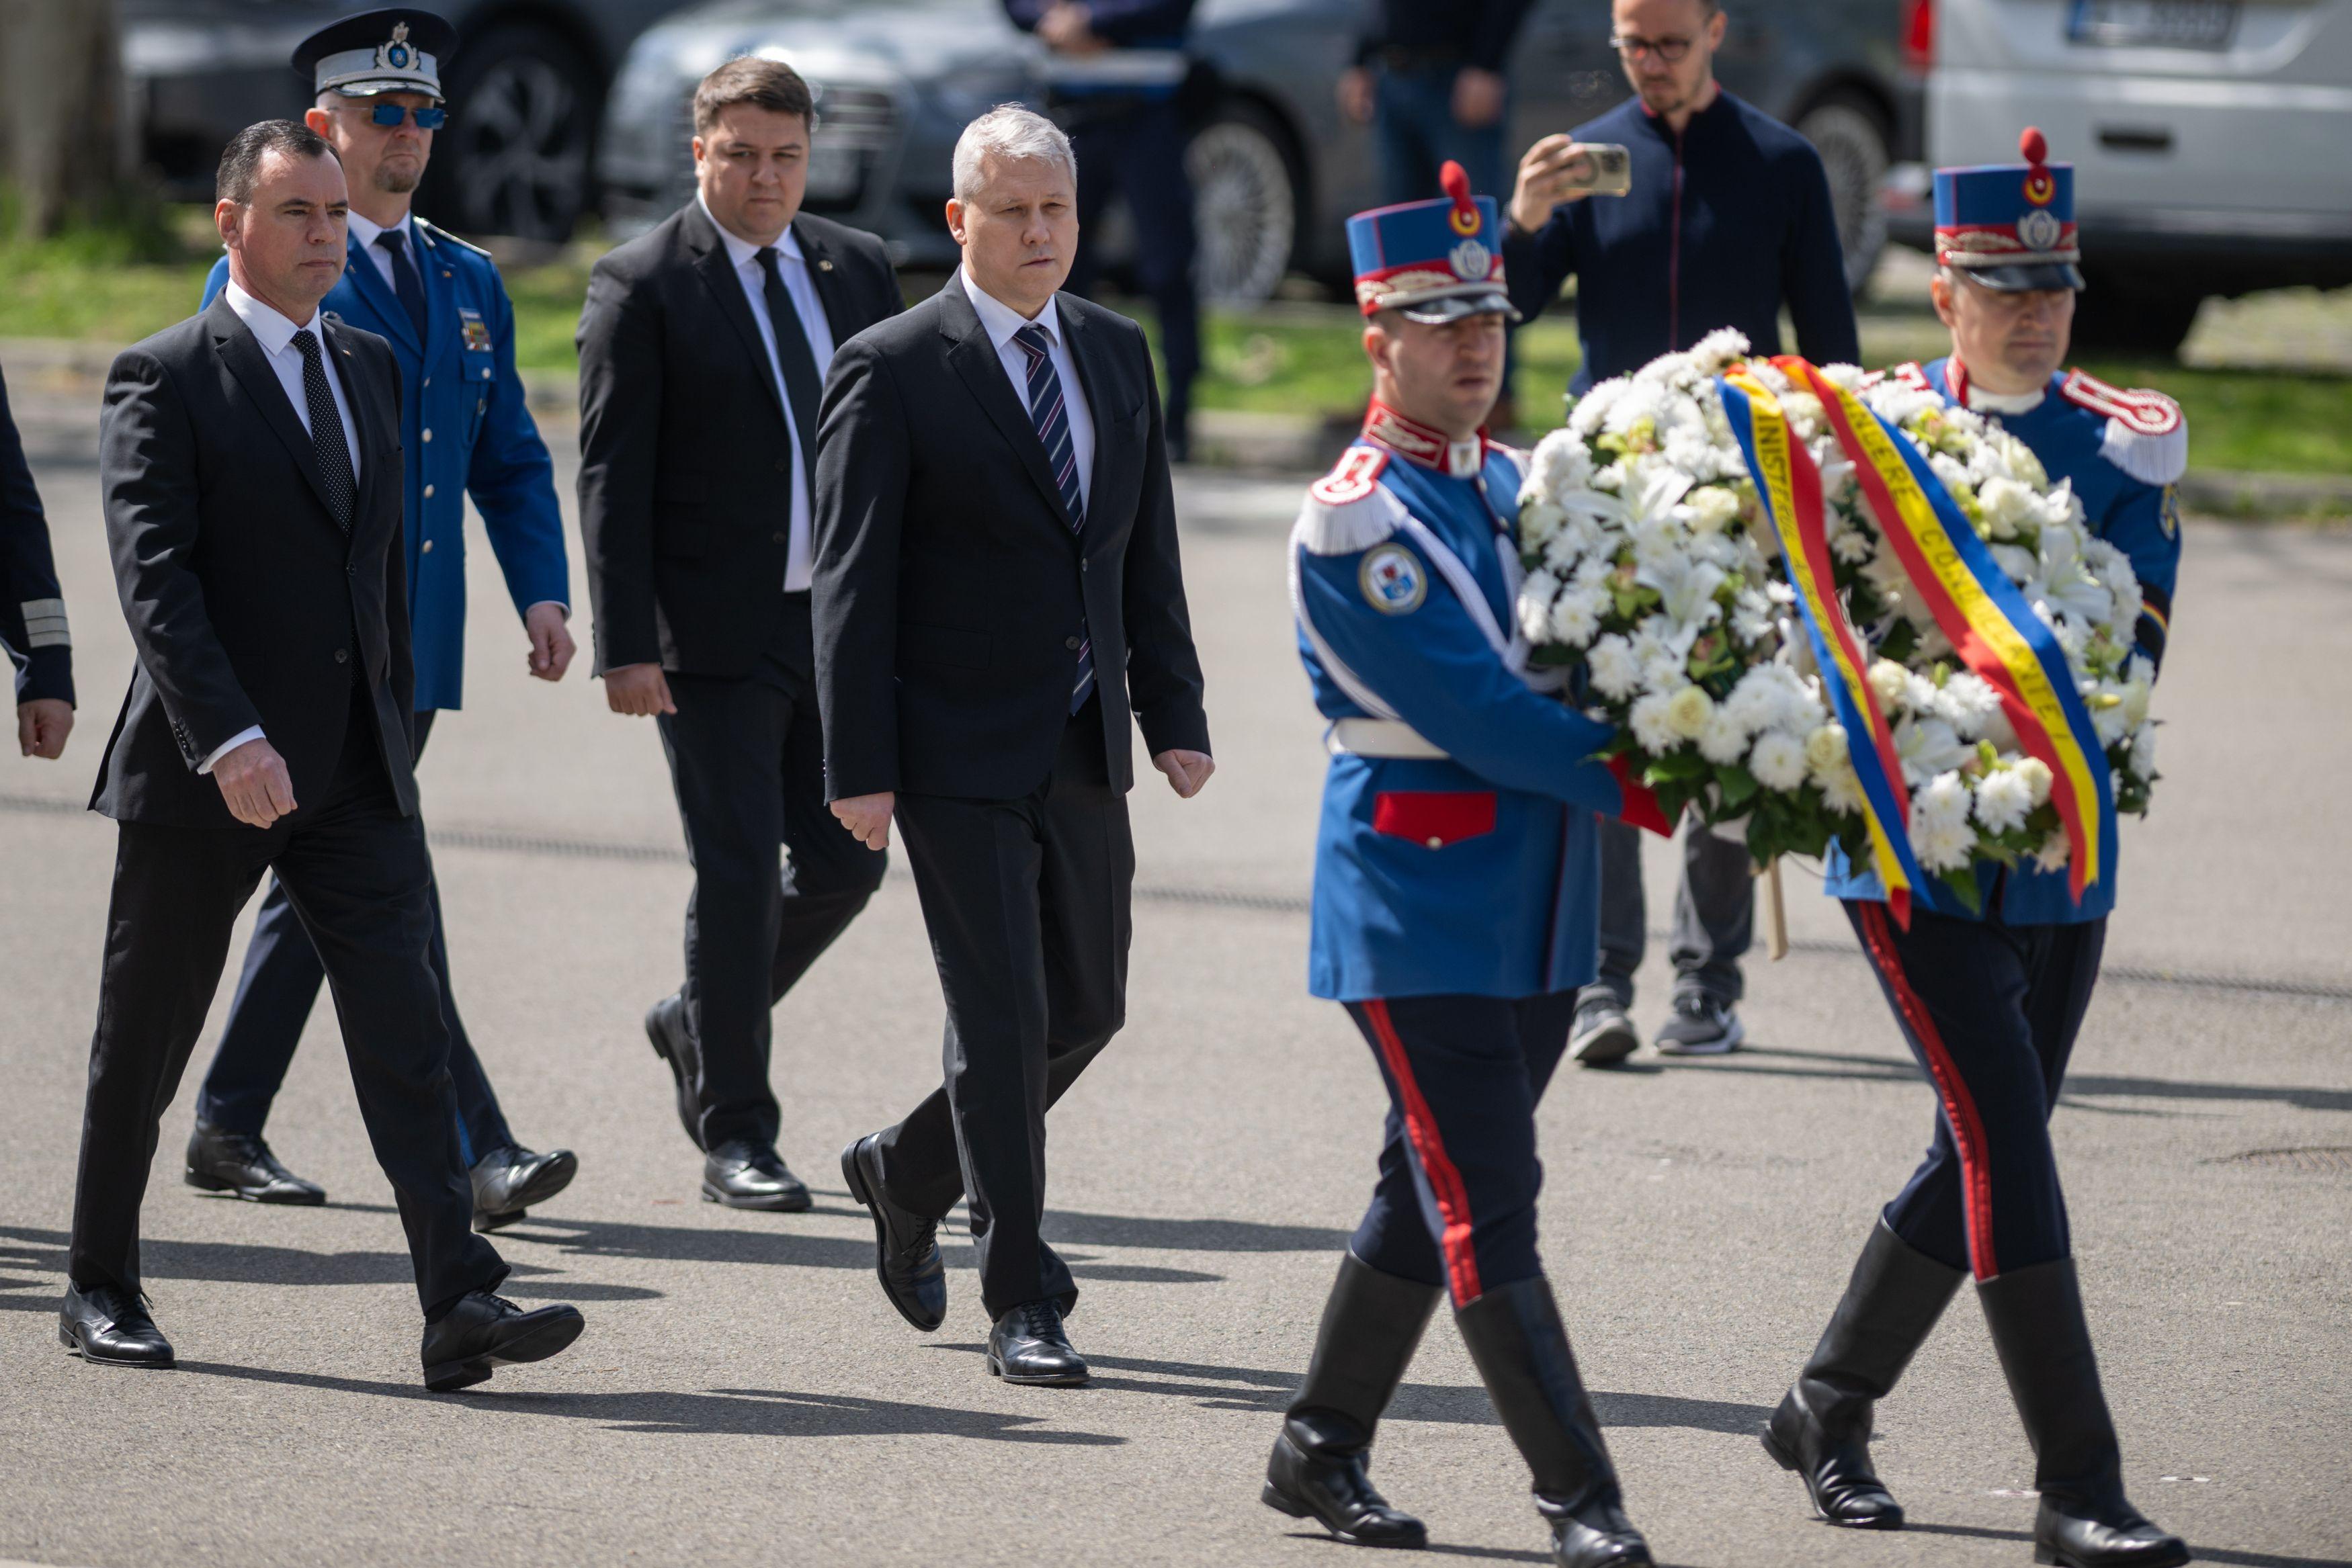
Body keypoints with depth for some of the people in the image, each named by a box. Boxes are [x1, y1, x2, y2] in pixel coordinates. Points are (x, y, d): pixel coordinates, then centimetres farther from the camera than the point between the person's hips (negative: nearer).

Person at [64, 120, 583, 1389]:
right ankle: (99, 1290, 24)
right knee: (145, 1041, 8)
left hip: (355, 771, 5)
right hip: (203, 767, -5)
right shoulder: (165, 380, -8)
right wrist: (229, 738, -28)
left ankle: (461, 1306, -16)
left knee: (403, 1026, -8)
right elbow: (154, 575, -17)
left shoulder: (371, 366, 13)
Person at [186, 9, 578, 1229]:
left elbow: (511, 458, 18)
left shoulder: (468, 282, 17)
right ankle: (472, 1154, -18)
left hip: (415, 644, 7)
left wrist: (542, 592, 3)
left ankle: (228, 1127, 24)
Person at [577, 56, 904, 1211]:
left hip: (839, 627, 5)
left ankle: (701, 1025, 32)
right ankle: (734, 1135, 3)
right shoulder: (641, 286, -5)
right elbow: (609, 477, -8)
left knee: (843, 863, 7)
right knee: (738, 875, -5)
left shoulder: (858, 270, 10)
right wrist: (626, 646, -14)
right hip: (713, 637, -5)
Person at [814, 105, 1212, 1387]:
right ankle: (1021, 1303, 1)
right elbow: (852, 585, -9)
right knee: (1003, 1018, -6)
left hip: (1084, 750, 6)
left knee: (1087, 1007, 12)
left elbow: (1149, 555, 14)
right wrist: (860, 769, -13)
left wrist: (1174, 714, 7)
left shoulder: (1117, 354, 10)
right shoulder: (892, 371, -8)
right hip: (960, 753, -6)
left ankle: (908, 1173, 34)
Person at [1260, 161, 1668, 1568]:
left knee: (1435, 1193, 14)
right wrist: (1648, 785, -20)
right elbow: (1470, 709, -19)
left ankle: (1323, 1451, 26)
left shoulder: (1521, 487, 12)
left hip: (1537, 912, 8)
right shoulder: (1354, 522, -13)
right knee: (1486, 1210, -7)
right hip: (1419, 909, -8)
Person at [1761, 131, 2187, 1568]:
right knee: (2008, 1141, -13)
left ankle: (1830, 1410, 31)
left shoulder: (2125, 447, 4)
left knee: (1988, 1152, 11)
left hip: (2062, 854, 4)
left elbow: (2131, 653, -4)